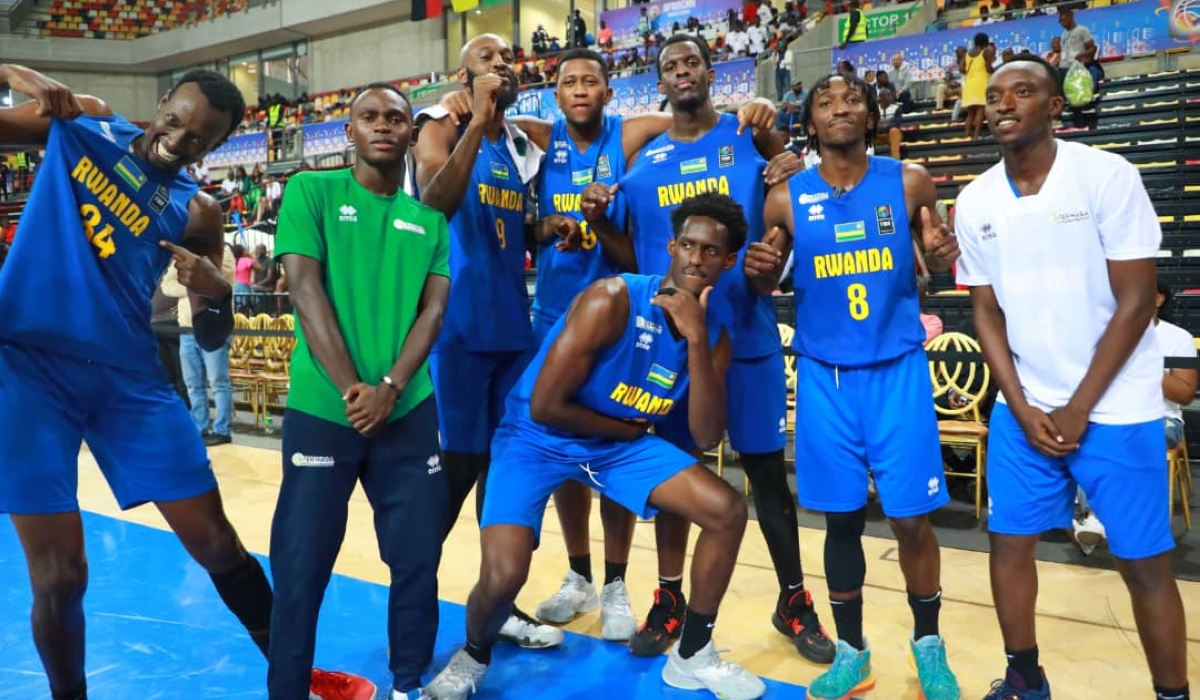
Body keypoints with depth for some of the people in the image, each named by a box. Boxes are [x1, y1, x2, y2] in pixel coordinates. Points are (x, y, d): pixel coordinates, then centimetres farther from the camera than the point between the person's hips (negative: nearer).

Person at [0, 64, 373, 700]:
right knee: (59, 574, -2)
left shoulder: (196, 213, 4)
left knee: (215, 541, 5)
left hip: (127, 373, 2)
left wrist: (217, 293, -17)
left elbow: (212, 341, 5)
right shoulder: (79, 123, 4)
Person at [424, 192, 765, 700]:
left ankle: (692, 655, 16)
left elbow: (707, 437, -15)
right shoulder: (612, 300, -23)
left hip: (622, 443, 6)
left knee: (728, 511, -6)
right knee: (502, 576, -22)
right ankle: (473, 655, 17)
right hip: (538, 439, -5)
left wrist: (697, 341, -26)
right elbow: (544, 406, -23)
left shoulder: (714, 333, -3)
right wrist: (624, 428, -9)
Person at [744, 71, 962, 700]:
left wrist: (942, 257, -14)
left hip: (898, 368, 0)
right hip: (824, 375, 1)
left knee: (911, 517, 5)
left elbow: (936, 259, 9)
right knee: (841, 518, 8)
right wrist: (759, 269, -14)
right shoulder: (786, 199, 0)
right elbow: (766, 285, 8)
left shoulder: (910, 183, 0)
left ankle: (928, 647, 30)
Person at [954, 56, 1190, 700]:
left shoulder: (1108, 176, -9)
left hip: (1115, 408, -3)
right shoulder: (974, 203, 3)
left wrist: (1078, 409, -12)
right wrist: (1023, 408, -4)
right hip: (1021, 410, 4)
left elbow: (1135, 302, -10)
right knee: (1008, 543, 8)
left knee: (1144, 562, 4)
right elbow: (987, 313, 5)